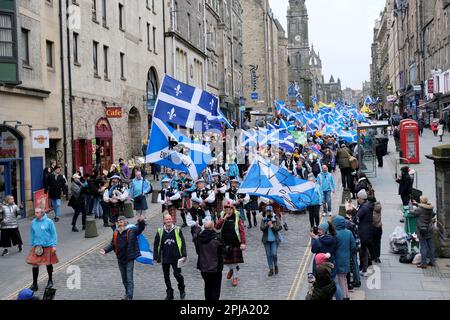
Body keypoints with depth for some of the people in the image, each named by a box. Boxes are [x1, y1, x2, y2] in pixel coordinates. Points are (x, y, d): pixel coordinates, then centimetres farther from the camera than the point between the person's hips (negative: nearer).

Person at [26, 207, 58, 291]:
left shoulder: (48, 222, -11)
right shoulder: (33, 223, 0)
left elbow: (54, 234, -6)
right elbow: (32, 235, 10)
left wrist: (54, 245, -9)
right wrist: (32, 245, 10)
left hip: (48, 246, -2)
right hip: (37, 247, 2)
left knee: (49, 264, 12)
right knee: (35, 264, -3)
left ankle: (50, 281, 33)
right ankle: (34, 284, 7)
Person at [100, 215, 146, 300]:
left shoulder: (131, 230, -9)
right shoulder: (116, 232, 7)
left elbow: (140, 228, -23)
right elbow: (112, 244, 12)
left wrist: (141, 222, -43)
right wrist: (105, 250, -3)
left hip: (129, 259, -6)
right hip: (120, 259, 6)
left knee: (129, 279, -5)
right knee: (124, 279, 18)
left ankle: (129, 297, -3)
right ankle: (127, 294, 33)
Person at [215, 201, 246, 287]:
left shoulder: (237, 218, -7)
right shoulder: (222, 217, 2)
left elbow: (242, 231, -11)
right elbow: (217, 227, -12)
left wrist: (243, 243, -19)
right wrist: (224, 219, -23)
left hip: (235, 243, -3)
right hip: (225, 243, 3)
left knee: (235, 261, 3)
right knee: (226, 260, 11)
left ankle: (235, 277, 19)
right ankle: (230, 269, 43)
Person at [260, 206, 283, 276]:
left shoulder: (276, 218, 0)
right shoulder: (264, 219, 4)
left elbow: (279, 227, -5)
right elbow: (261, 228, -7)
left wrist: (273, 226, -20)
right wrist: (267, 225, -23)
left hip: (274, 240, -2)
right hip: (266, 240, 2)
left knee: (274, 254, -10)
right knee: (268, 255, 5)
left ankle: (276, 266, 17)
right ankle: (271, 269, 14)